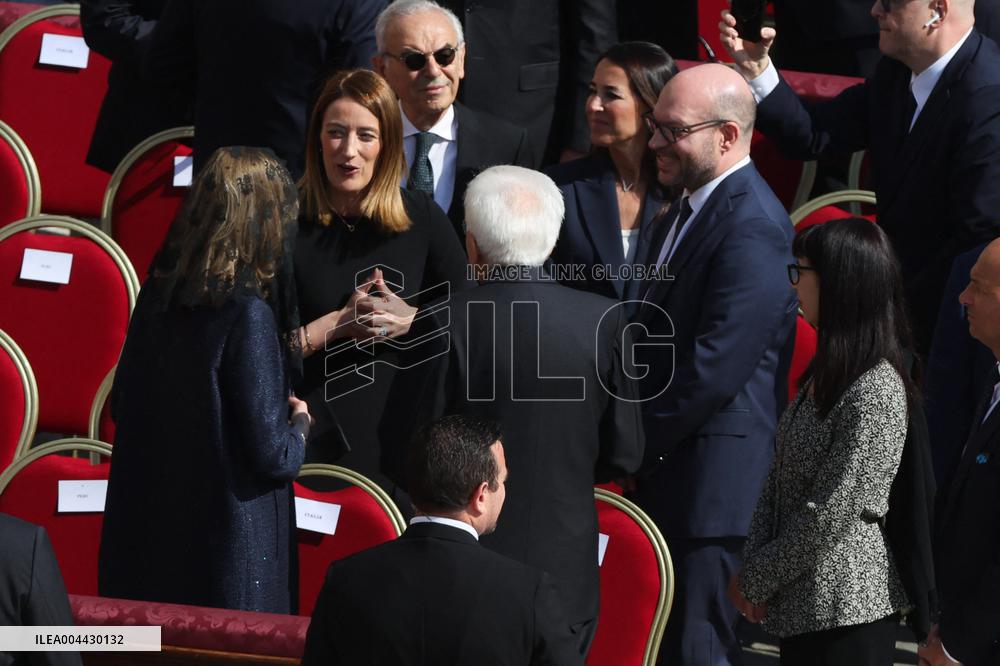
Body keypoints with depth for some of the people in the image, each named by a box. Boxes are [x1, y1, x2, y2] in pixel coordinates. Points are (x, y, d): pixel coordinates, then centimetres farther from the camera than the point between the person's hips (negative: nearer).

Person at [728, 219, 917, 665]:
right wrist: (752, 565, -3)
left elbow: (831, 516, -19)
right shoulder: (824, 375, 11)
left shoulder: (875, 392, -19)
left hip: (847, 613, -9)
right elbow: (778, 480, 10)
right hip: (800, 604, 9)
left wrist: (756, 581, -11)